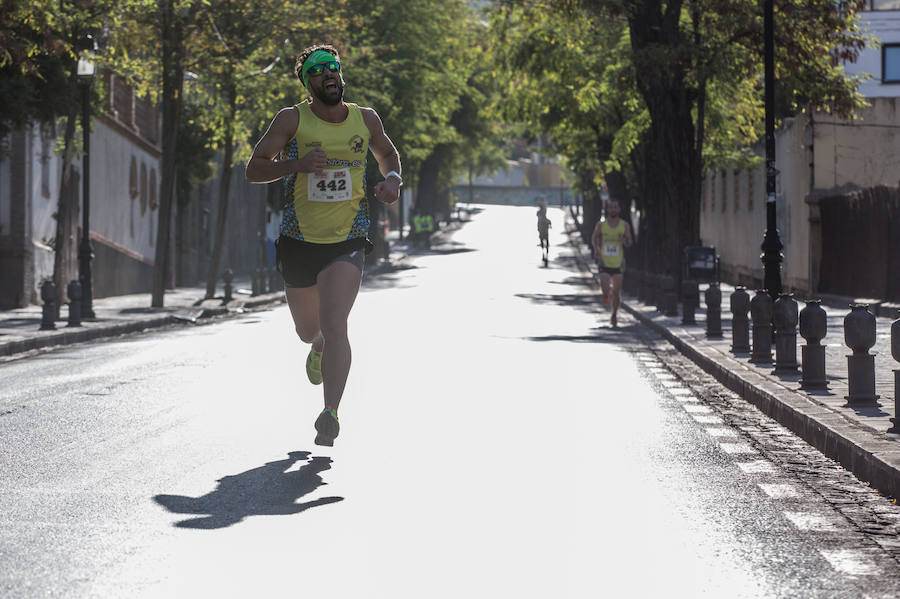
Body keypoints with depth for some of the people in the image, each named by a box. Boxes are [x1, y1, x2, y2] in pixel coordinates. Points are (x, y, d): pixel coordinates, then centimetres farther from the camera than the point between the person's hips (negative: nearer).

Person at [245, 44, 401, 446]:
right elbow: (253, 170, -7)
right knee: (308, 330, 17)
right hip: (299, 241, 1)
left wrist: (392, 179, 2)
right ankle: (319, 348, 55)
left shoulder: (366, 119, 5)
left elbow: (388, 154, 25)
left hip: (348, 240, -1)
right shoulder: (292, 119, -3)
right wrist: (297, 163, -25)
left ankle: (331, 414, -20)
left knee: (334, 325, -19)